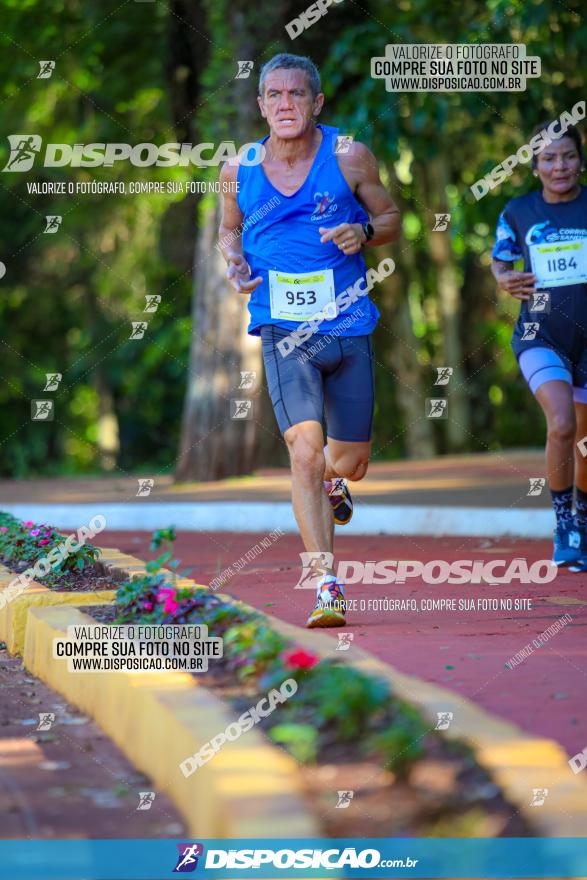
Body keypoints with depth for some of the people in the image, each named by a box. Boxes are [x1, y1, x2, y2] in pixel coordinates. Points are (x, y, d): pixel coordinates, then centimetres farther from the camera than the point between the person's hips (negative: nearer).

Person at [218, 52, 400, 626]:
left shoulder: (349, 157, -3)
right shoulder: (239, 170, 1)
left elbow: (389, 218, 9)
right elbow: (229, 228, 19)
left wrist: (362, 232, -13)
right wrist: (235, 264, -2)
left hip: (350, 327, 1)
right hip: (283, 331, -1)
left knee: (350, 461, 10)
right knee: (305, 449, -19)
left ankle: (331, 481, 50)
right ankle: (326, 584, -15)